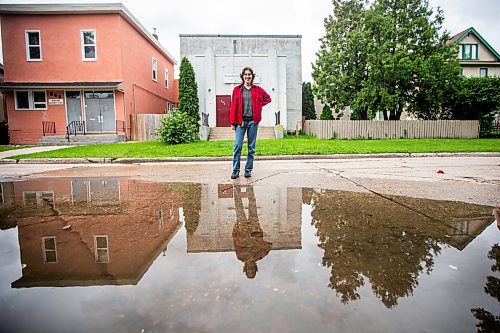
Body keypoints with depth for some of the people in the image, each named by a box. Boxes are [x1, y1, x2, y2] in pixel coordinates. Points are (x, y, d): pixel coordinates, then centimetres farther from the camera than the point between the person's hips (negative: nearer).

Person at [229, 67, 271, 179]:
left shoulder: (257, 90, 9)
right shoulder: (237, 90, 7)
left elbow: (268, 98, 22)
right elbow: (233, 106, 4)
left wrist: (258, 105, 8)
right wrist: (232, 122, -2)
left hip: (253, 121, 1)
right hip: (240, 121, -1)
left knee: (251, 147, 4)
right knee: (237, 146, -7)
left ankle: (248, 170, 14)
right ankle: (235, 170, 0)